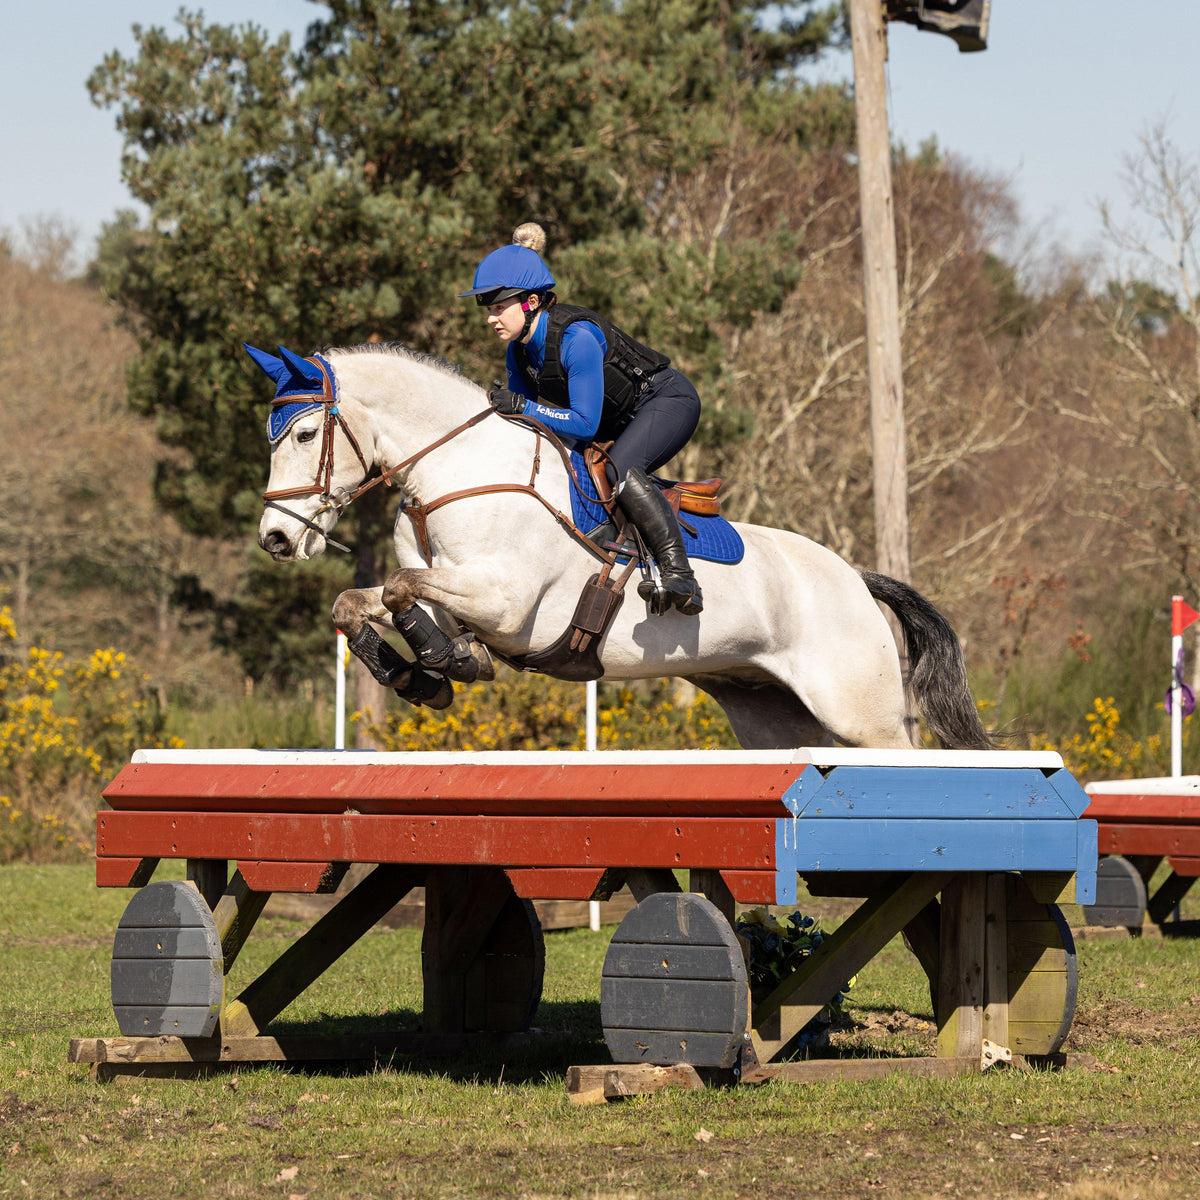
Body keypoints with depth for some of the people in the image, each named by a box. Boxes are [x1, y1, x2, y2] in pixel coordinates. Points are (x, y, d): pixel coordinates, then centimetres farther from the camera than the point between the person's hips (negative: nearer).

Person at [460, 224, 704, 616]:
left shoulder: (577, 338, -31)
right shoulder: (519, 354, -5)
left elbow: (585, 424, -31)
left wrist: (521, 406, -35)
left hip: (669, 399, -9)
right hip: (619, 422, 9)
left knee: (620, 469, -34)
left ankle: (678, 573, -37)